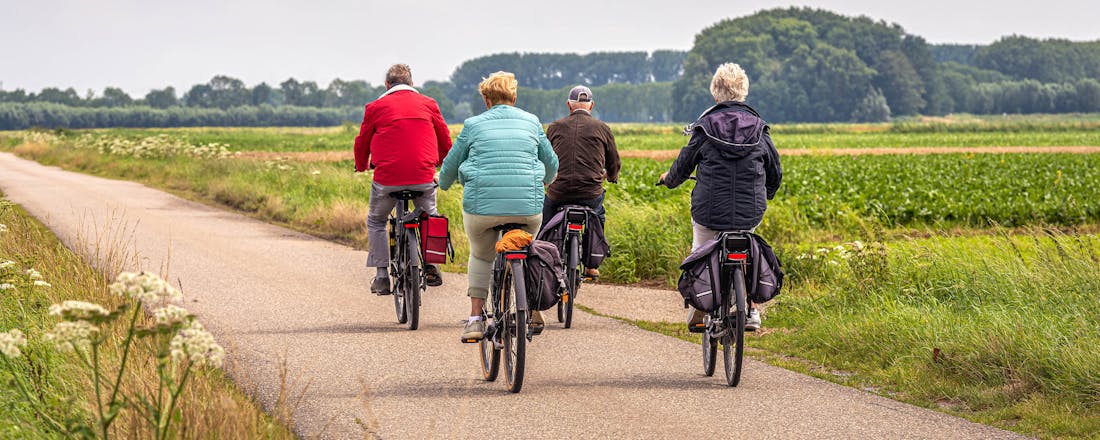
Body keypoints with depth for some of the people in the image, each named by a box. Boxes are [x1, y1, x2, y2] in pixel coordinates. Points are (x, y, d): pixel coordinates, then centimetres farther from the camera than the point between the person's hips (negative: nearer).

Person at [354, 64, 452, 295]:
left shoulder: (376, 107, 4)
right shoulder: (428, 104, 9)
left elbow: (362, 141, 12)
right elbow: (445, 138, 18)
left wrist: (361, 165, 33)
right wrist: (444, 163, 39)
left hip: (387, 178, -1)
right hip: (424, 177, 2)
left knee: (376, 221, 19)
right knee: (429, 217, 28)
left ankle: (382, 277, 11)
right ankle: (431, 266, 18)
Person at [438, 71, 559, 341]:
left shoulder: (474, 125, 8)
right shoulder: (531, 122, 12)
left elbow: (451, 164, 17)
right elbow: (551, 162, 22)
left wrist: (444, 184, 40)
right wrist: (547, 180, 46)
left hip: (482, 205, -1)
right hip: (528, 206, 1)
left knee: (481, 256, 23)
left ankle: (475, 319, 13)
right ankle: (533, 312, 24)